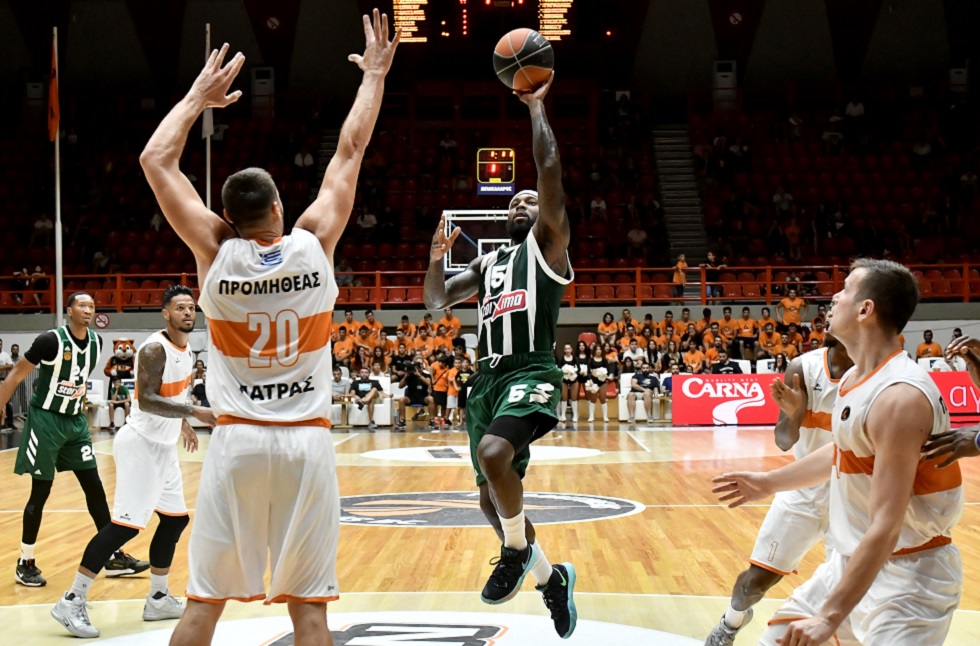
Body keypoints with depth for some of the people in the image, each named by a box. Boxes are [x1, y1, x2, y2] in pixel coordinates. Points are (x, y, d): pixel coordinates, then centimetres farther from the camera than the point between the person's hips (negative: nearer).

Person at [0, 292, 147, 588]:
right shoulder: (51, 340, -18)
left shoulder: (97, 342, 2)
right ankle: (25, 564, 13)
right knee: (40, 492, -1)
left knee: (94, 487, 6)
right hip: (45, 420, -6)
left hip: (76, 421, 6)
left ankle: (114, 557, 12)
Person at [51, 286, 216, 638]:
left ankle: (158, 599, 24)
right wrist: (195, 412, -33)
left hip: (163, 446, 10)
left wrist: (183, 424, 26)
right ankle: (71, 603, -8)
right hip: (141, 444, -10)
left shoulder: (186, 349, 9)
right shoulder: (154, 349, -19)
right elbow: (147, 400, -29)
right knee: (126, 524, -13)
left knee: (175, 518, 13)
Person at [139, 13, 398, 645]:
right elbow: (350, 151, 7)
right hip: (307, 441, 0)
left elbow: (156, 160, 5)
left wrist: (199, 97, 17)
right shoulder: (314, 245, -4)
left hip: (237, 441, 1)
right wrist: (374, 77, 18)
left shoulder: (216, 254, -3)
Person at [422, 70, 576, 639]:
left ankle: (517, 551, -9)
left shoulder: (549, 246, 4)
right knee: (492, 496, 10)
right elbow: (436, 302, 20)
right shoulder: (487, 261, 23)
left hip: (532, 373, -7)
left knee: (493, 454, -33)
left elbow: (551, 170, -8)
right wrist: (438, 256, 3)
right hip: (489, 378, 7)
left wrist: (537, 106, -3)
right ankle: (550, 575, 31)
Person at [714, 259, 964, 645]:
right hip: (852, 560, 9)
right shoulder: (856, 378, 2)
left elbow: (885, 529, -29)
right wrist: (770, 482, 31)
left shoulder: (899, 396, -27)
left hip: (906, 575, -9)